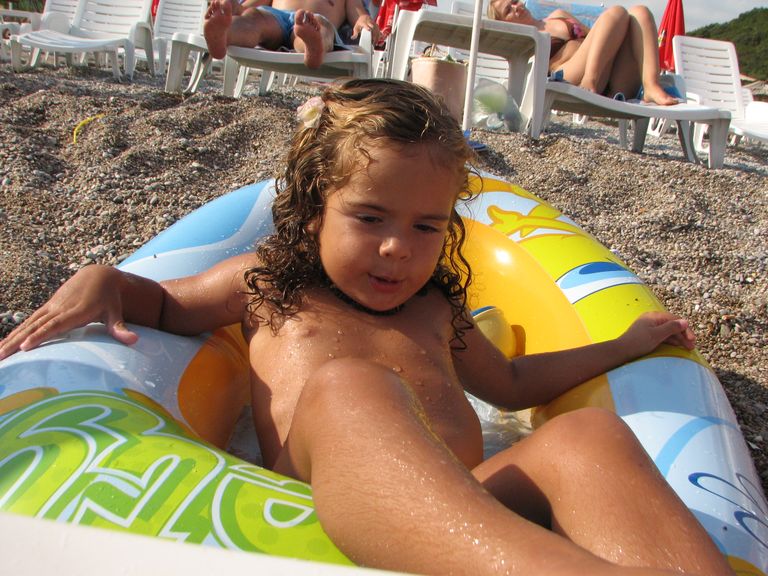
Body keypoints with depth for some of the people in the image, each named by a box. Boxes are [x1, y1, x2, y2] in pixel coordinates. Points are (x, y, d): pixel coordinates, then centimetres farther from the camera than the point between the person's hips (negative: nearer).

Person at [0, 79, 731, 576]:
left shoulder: (434, 309, 29)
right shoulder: (266, 284, 21)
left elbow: (511, 381, 43)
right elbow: (162, 301, 32)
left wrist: (624, 344, 44)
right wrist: (102, 281, 9)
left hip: (473, 499, 4)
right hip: (319, 508, -3)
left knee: (585, 433, -26)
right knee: (347, 388, -36)